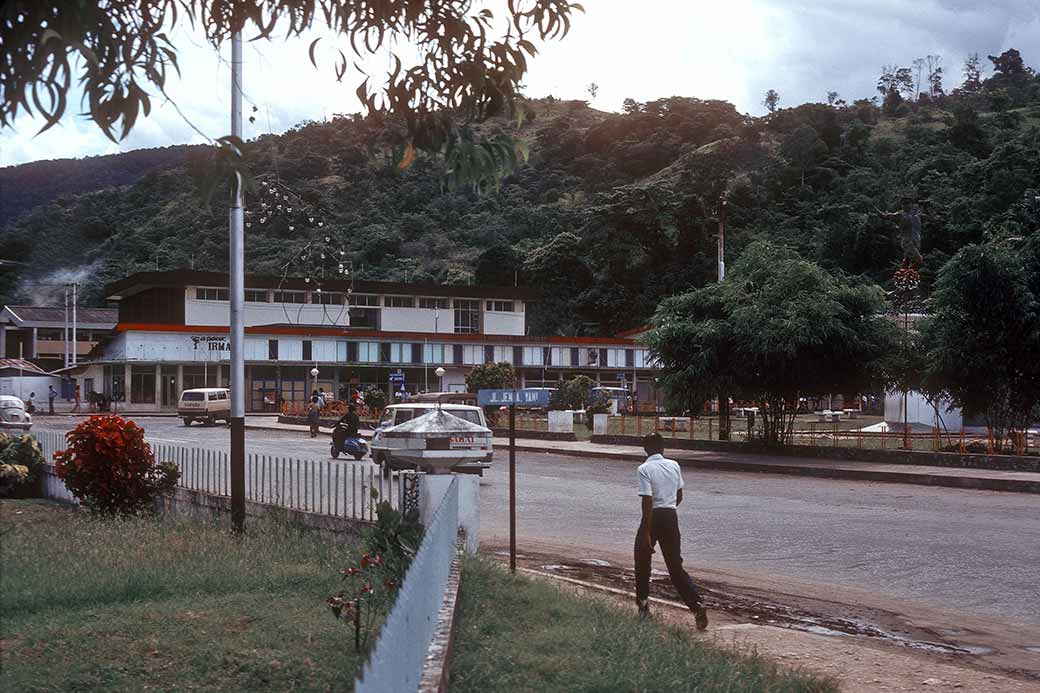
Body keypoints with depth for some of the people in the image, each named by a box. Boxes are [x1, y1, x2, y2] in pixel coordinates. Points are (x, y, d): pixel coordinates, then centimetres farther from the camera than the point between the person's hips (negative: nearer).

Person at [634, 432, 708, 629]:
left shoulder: (644, 469, -12)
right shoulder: (674, 465, 5)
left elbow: (647, 501, -18)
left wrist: (646, 533, -16)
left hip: (654, 517, -4)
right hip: (671, 517, 4)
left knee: (642, 561, 18)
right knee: (676, 566, 6)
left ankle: (643, 603, 29)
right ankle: (697, 605, -10)